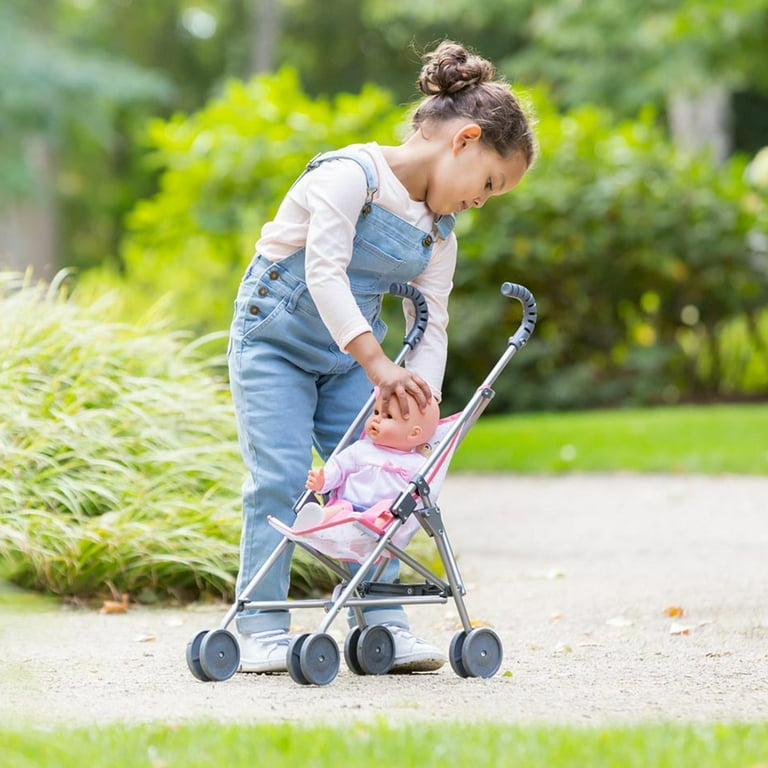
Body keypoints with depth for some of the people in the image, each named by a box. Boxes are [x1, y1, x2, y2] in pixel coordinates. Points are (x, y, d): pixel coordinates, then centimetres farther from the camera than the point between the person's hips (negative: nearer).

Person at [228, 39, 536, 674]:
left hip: (349, 355, 7)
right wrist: (378, 364, -37)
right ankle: (262, 629, -5)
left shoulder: (439, 233, 3)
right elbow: (324, 272, -30)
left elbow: (432, 326, -1)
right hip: (276, 339, -7)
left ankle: (382, 624, 6)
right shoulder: (351, 175, -20)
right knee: (280, 478, -12)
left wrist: (420, 399, -19)